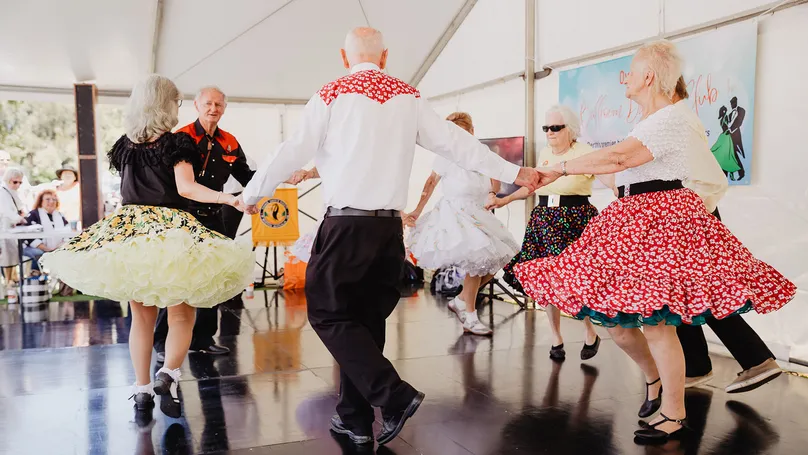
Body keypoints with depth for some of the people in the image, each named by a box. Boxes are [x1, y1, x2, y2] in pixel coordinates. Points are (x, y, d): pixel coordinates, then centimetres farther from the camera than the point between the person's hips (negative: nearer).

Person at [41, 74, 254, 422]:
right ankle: (168, 374, -12)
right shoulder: (177, 142, -5)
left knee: (141, 316, 11)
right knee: (181, 313, 7)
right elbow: (186, 188, -15)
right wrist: (229, 199, -20)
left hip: (129, 225, 5)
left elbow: (127, 187, 19)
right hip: (171, 229, -5)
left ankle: (142, 393, 13)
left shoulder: (125, 144, 11)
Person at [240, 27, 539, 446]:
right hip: (390, 225, 5)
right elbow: (455, 142, 7)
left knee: (329, 313, 5)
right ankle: (355, 418, 21)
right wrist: (513, 173, 15)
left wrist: (251, 194, 14)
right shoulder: (409, 98, 8)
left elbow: (294, 151, 0)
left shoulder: (332, 95, -2)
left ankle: (394, 395, -6)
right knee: (367, 318, 14)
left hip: (346, 223, -5)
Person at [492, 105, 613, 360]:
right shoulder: (544, 153, 13)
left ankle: (591, 335, 16)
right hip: (544, 220, 6)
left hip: (576, 219, -6)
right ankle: (556, 339, 18)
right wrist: (505, 200, 31)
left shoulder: (584, 152, -7)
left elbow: (611, 179, -18)